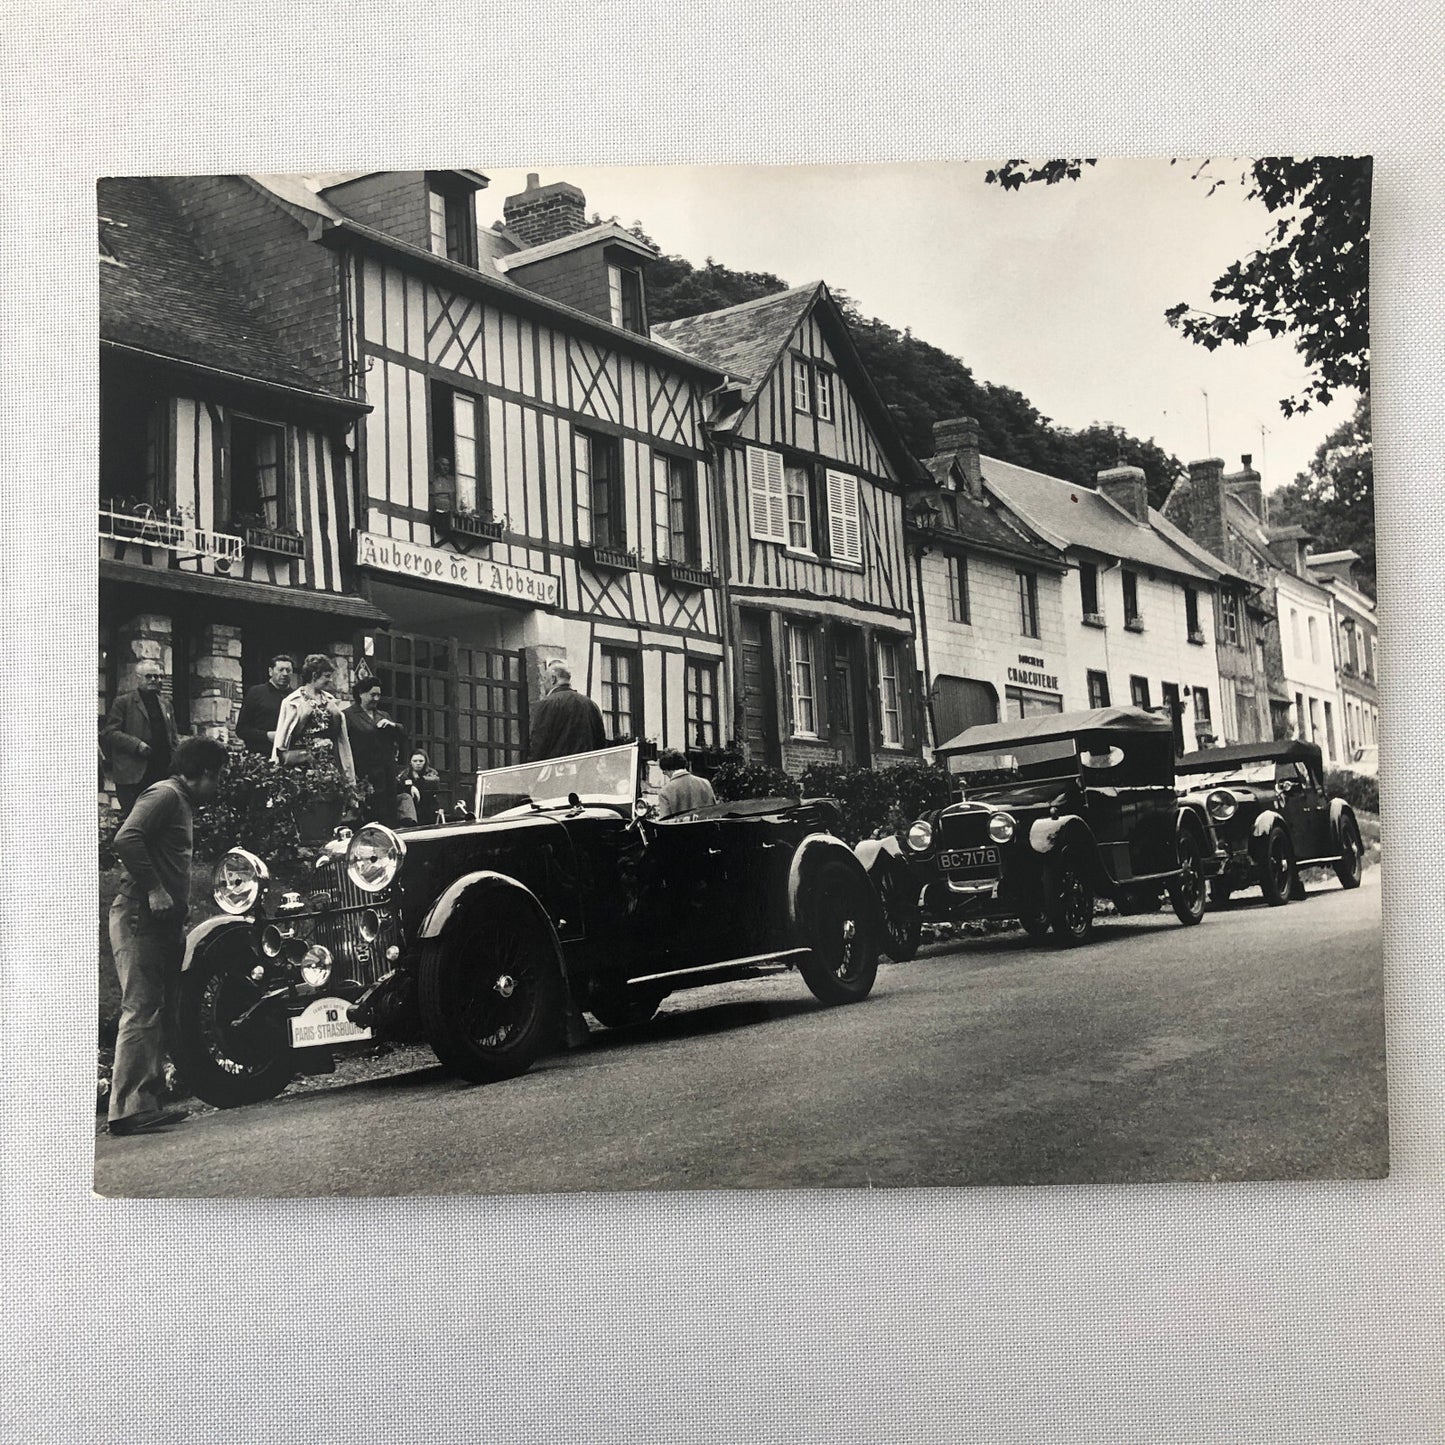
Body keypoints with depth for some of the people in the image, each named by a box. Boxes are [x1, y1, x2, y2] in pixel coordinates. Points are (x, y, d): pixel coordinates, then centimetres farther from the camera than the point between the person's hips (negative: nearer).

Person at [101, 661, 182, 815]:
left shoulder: (165, 705, 20)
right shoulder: (123, 702, 3)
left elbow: (174, 738, 21)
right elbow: (109, 733, -5)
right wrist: (137, 745, -16)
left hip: (162, 772, 5)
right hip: (132, 775, -5)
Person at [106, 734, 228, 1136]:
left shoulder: (180, 801, 24)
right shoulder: (165, 794, -8)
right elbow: (126, 839, -23)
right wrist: (154, 890, -22)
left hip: (161, 922, 10)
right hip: (139, 917, -10)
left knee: (157, 1012, 10)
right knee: (141, 1012, -13)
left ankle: (148, 1101, 14)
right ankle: (128, 1109, -16)